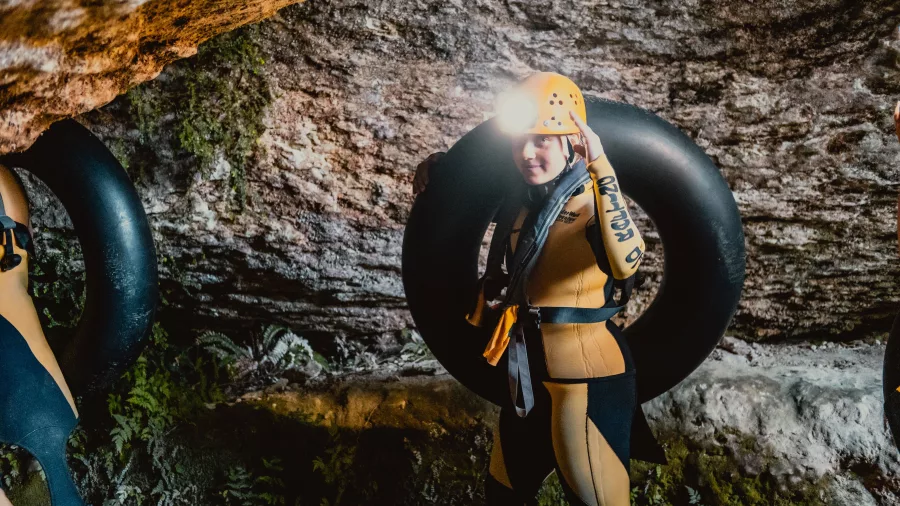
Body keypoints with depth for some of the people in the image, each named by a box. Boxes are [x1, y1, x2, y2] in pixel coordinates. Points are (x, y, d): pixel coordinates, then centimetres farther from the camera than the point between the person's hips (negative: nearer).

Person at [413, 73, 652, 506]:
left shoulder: (595, 198, -15)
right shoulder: (520, 200, 4)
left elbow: (626, 261, -38)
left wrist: (601, 168, -38)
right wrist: (439, 166, 4)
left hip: (587, 380, -7)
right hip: (526, 378, 8)